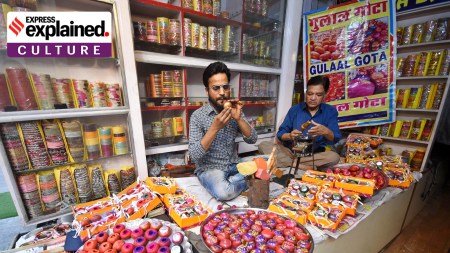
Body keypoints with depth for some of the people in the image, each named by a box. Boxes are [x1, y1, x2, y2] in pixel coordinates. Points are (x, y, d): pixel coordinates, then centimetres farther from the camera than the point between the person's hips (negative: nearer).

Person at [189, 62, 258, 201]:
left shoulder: (233, 111, 0)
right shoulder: (198, 116, -14)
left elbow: (252, 139, -5)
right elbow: (194, 155, -19)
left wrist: (238, 118, -21)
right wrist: (215, 127, -30)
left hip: (233, 166, 5)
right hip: (208, 168, -4)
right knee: (224, 192, -32)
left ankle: (228, 182, 0)